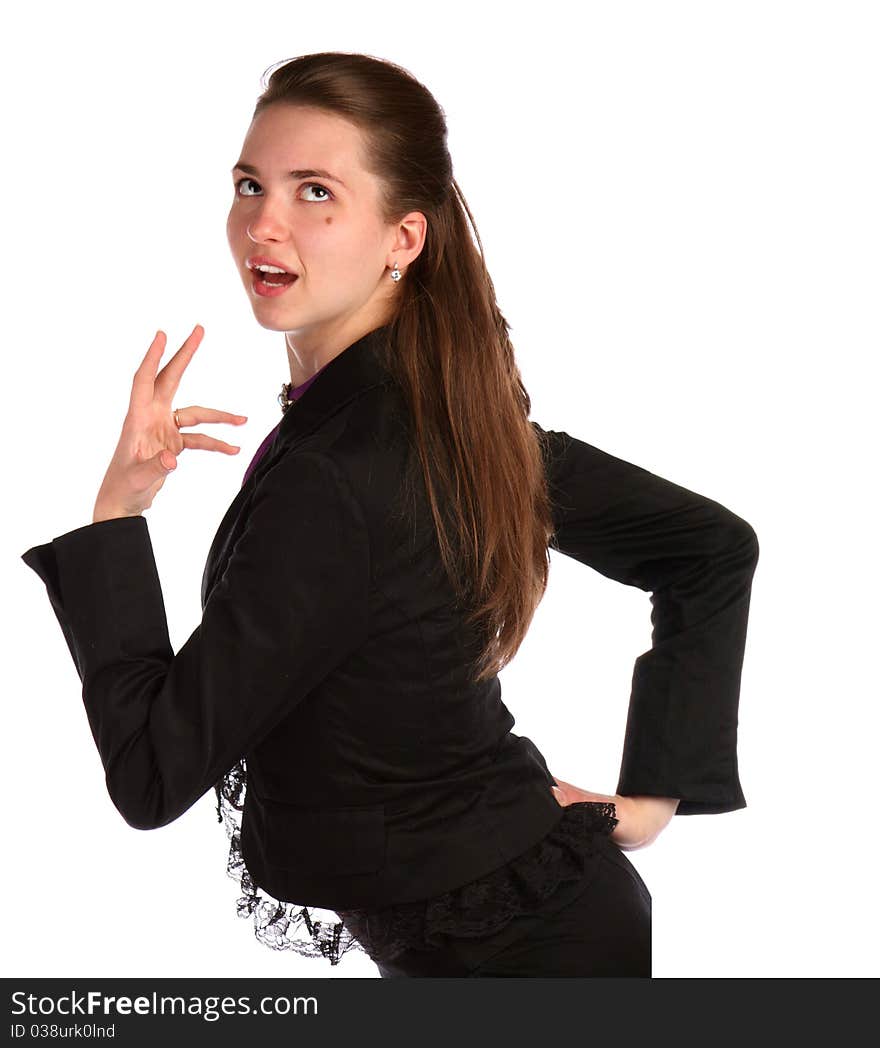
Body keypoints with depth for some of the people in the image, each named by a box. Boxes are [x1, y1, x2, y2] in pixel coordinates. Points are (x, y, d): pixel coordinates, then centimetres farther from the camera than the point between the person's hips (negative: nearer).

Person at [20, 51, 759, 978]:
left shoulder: (330, 482, -27)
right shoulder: (460, 416, -3)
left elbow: (153, 777, -22)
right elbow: (715, 549, 5)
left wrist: (115, 514, -17)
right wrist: (652, 794, 4)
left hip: (496, 953, -8)